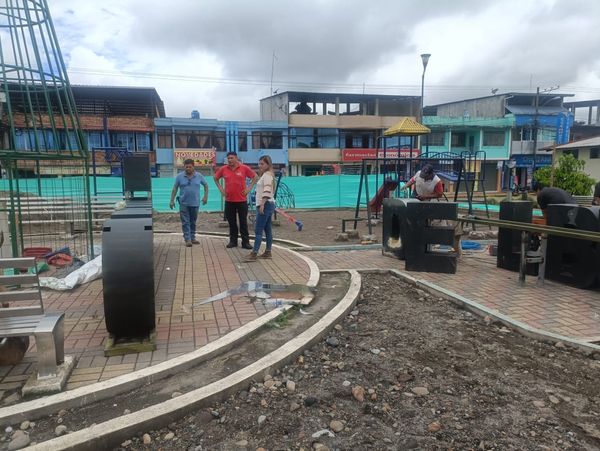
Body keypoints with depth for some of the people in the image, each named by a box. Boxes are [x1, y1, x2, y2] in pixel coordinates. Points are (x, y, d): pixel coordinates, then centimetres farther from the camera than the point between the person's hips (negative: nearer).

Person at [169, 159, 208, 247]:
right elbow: (175, 189, 2)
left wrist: (205, 196, 6)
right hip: (184, 203, -1)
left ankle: (192, 238, 23)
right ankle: (187, 239, -1)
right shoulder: (179, 176, -2)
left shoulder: (199, 176, 1)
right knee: (185, 222, -3)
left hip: (195, 203, 2)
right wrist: (172, 201, -1)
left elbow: (206, 185, 14)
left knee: (193, 222, 12)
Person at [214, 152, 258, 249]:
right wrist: (220, 188, 8)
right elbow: (216, 178, 18)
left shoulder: (244, 168, -4)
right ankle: (233, 241, 20)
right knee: (231, 222, 9)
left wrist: (249, 188, -1)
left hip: (242, 200, -2)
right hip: (229, 200, 2)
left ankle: (245, 242, 9)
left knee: (243, 222, 3)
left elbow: (255, 177, 6)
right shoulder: (223, 169, 2)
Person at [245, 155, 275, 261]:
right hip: (268, 205, 10)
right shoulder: (266, 175, 19)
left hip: (265, 205, -10)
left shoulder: (267, 175, -12)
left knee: (258, 230, -11)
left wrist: (262, 204, -32)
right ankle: (268, 252, 15)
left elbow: (267, 191, -25)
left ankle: (254, 254, -12)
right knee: (268, 230, 10)